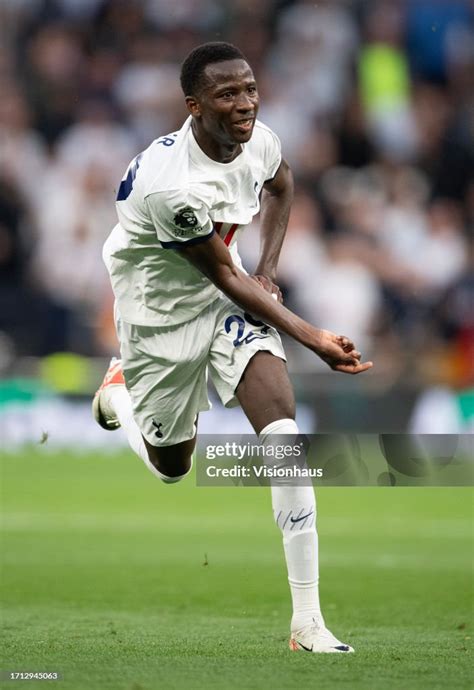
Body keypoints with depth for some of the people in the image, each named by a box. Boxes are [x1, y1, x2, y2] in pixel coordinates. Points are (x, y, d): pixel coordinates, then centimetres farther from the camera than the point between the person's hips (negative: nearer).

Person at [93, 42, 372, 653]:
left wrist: (268, 269, 2)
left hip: (229, 292, 4)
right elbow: (224, 276, -24)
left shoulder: (259, 141, -13)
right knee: (171, 466, 12)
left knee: (282, 427, -17)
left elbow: (280, 186, 14)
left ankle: (307, 620, -17)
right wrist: (315, 340, -24)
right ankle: (118, 389, 49)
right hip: (161, 311, -4)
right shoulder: (170, 185, -34)